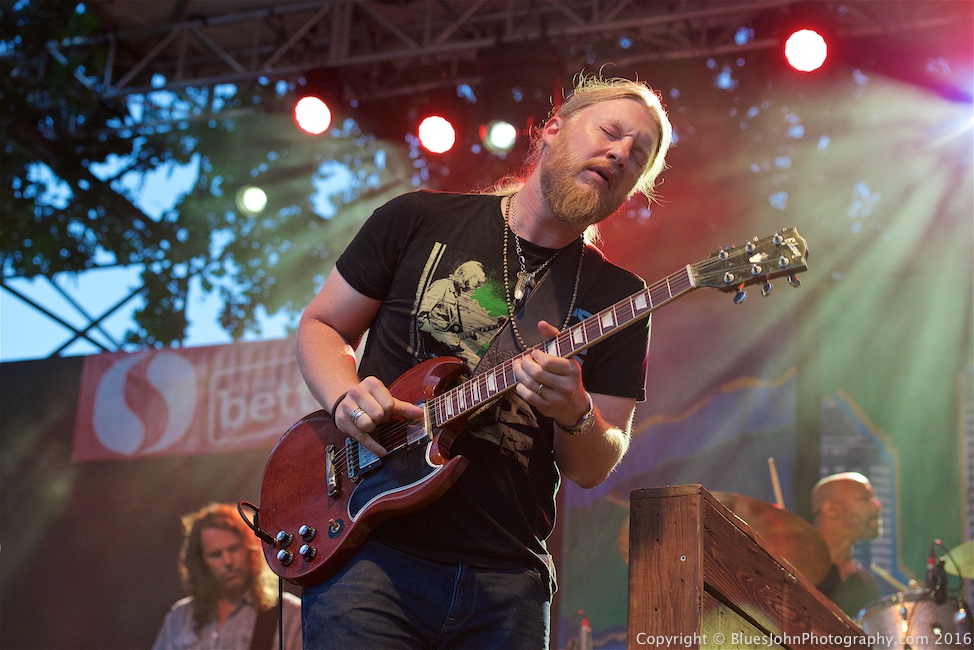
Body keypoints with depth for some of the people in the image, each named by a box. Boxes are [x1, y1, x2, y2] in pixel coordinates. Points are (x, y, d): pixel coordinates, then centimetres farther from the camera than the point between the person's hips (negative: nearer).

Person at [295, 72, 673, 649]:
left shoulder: (617, 297, 5)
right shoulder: (420, 220, 4)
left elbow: (592, 471, 4)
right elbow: (321, 325, 12)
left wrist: (576, 416, -19)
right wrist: (346, 398, -9)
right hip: (371, 551, -1)